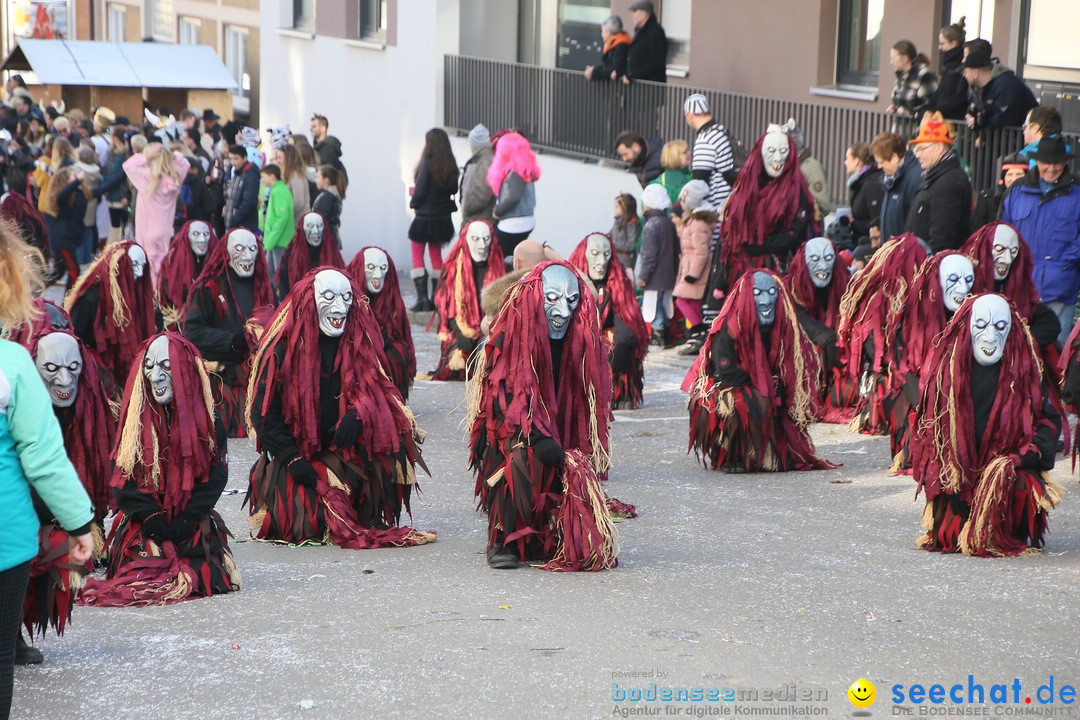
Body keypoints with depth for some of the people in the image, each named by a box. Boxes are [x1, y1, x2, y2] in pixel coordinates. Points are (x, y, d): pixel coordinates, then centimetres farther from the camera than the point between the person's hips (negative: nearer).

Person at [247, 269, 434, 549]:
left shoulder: (356, 343, 4)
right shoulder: (282, 348, -10)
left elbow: (374, 388, 3)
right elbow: (264, 412, -11)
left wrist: (357, 415, -21)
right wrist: (292, 460, -17)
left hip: (346, 451, 5)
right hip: (299, 455, -4)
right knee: (309, 526, -23)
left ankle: (371, 517, -5)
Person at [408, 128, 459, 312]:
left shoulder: (427, 164, -17)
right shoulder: (451, 166, 1)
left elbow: (419, 191, -15)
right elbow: (454, 189, 8)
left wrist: (413, 202, 3)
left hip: (424, 217, -6)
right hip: (443, 218, 6)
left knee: (417, 258, 3)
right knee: (436, 256, 15)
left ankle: (422, 298, -6)